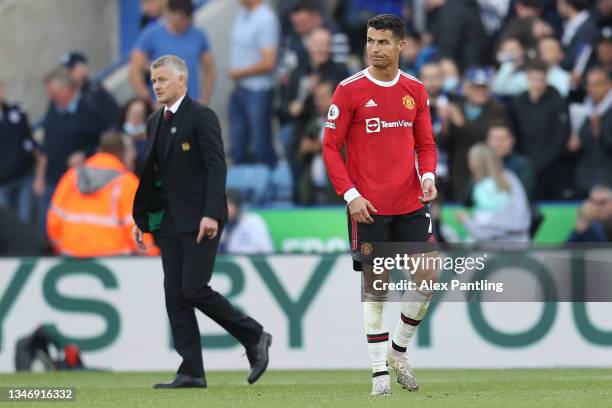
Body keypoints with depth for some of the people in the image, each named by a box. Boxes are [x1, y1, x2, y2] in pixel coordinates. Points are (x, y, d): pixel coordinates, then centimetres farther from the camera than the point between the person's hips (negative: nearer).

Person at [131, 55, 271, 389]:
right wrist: (142, 219, 15)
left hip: (200, 220, -8)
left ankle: (254, 337, 5)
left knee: (194, 289, -14)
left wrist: (212, 214, -23)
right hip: (169, 222, 8)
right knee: (175, 296, 2)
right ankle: (191, 372, 2)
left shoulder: (201, 116, -9)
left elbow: (216, 167, -15)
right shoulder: (156, 122, 15)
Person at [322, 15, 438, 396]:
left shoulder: (415, 90, 7)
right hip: (368, 206, -4)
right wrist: (351, 195, -12)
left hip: (410, 204, 4)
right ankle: (380, 370, 7)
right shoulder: (350, 90, -5)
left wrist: (428, 176, -5)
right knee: (375, 286, -1)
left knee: (427, 278, -1)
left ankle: (399, 350, 20)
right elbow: (331, 147, -3)